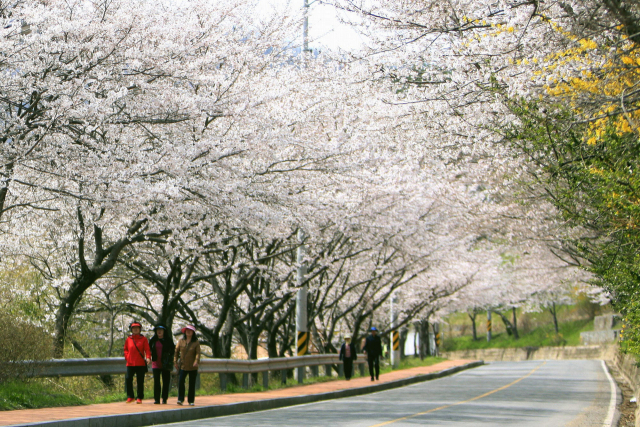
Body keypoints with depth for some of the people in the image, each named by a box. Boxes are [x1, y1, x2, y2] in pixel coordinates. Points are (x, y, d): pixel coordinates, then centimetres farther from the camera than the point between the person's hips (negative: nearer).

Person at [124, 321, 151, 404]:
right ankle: (130, 397, 10)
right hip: (130, 364, 2)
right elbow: (126, 349, 21)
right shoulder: (128, 339, 10)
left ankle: (140, 398, 9)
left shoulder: (143, 339, 2)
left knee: (140, 381, 1)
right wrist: (127, 357, 5)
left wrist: (148, 357, -21)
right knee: (128, 379, -4)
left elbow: (147, 349, -4)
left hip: (141, 364, -2)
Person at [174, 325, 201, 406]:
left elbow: (198, 353, -7)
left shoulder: (196, 342, 0)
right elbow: (176, 351, 9)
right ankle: (180, 399, -5)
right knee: (180, 381, -13)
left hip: (192, 367, -1)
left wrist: (196, 361, -23)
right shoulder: (181, 341, 5)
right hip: (182, 366, 1)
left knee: (192, 383, 4)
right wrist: (175, 361, 1)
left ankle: (191, 401, 13)